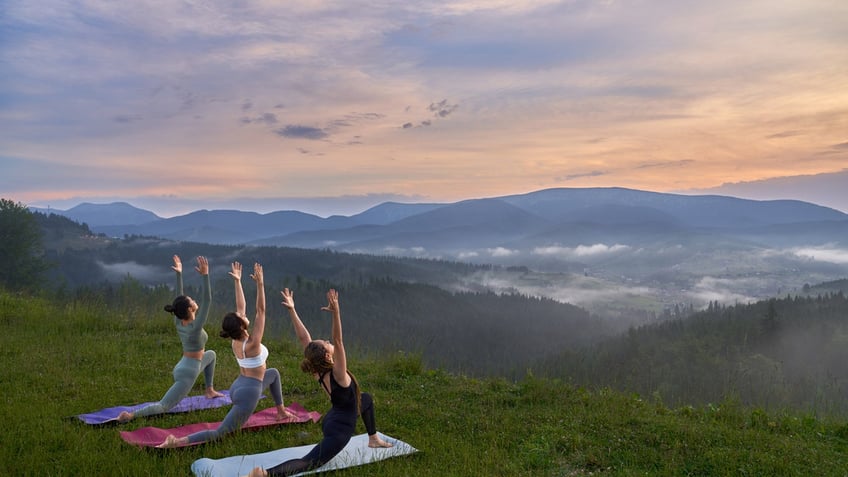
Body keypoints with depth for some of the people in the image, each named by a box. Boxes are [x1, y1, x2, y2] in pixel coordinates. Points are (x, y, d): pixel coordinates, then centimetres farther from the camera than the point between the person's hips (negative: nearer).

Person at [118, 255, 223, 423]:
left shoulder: (178, 322, -4)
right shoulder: (195, 327, -24)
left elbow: (179, 296, 3)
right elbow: (207, 300, -30)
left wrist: (179, 273, 3)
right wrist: (205, 275, -35)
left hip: (184, 366, 9)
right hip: (187, 373, -9)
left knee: (211, 354, 31)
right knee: (163, 406, -9)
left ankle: (209, 390, 34)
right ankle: (130, 415, -24)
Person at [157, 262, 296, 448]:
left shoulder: (235, 341, -4)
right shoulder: (252, 344, -23)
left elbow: (240, 307, 2)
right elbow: (260, 310, -26)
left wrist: (237, 281, 4)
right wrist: (260, 284, -30)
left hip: (238, 386, 9)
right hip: (248, 393, -9)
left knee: (273, 373, 30)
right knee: (218, 433, -7)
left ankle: (281, 412, 36)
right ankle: (178, 441, -20)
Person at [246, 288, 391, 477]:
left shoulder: (317, 370, -11)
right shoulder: (337, 374, -29)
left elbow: (303, 338, -13)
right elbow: (338, 341, -43)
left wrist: (292, 310, -18)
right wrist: (336, 311, -52)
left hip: (333, 418, 9)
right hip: (339, 430, -9)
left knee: (366, 399, 30)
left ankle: (373, 439, 43)